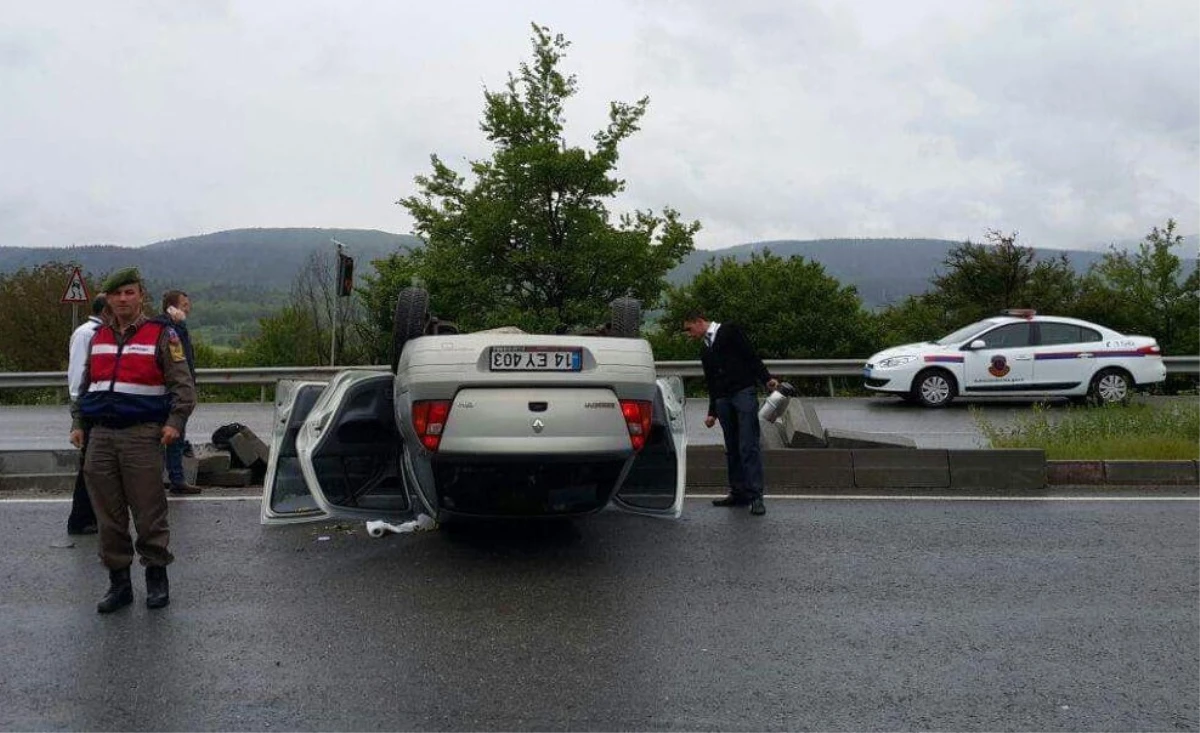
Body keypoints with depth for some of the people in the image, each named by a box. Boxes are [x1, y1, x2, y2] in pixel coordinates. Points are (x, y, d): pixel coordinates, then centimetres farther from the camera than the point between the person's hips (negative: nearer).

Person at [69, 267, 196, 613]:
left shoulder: (161, 335, 0)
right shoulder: (98, 336, 17)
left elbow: (183, 385, -4)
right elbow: (85, 384, 25)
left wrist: (175, 422, -15)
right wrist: (78, 423, 16)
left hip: (141, 435, -5)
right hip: (100, 436, 5)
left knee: (149, 513, -1)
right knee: (108, 516, 8)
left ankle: (156, 578, 13)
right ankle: (118, 582, 18)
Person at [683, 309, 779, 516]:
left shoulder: (729, 331, 6)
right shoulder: (705, 351, 25)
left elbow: (750, 355, -2)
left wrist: (767, 378, -13)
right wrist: (712, 412, 25)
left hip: (743, 392, -7)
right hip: (723, 400, 7)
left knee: (749, 446, -11)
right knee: (732, 449, 5)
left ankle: (755, 495, -13)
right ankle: (738, 493, 9)